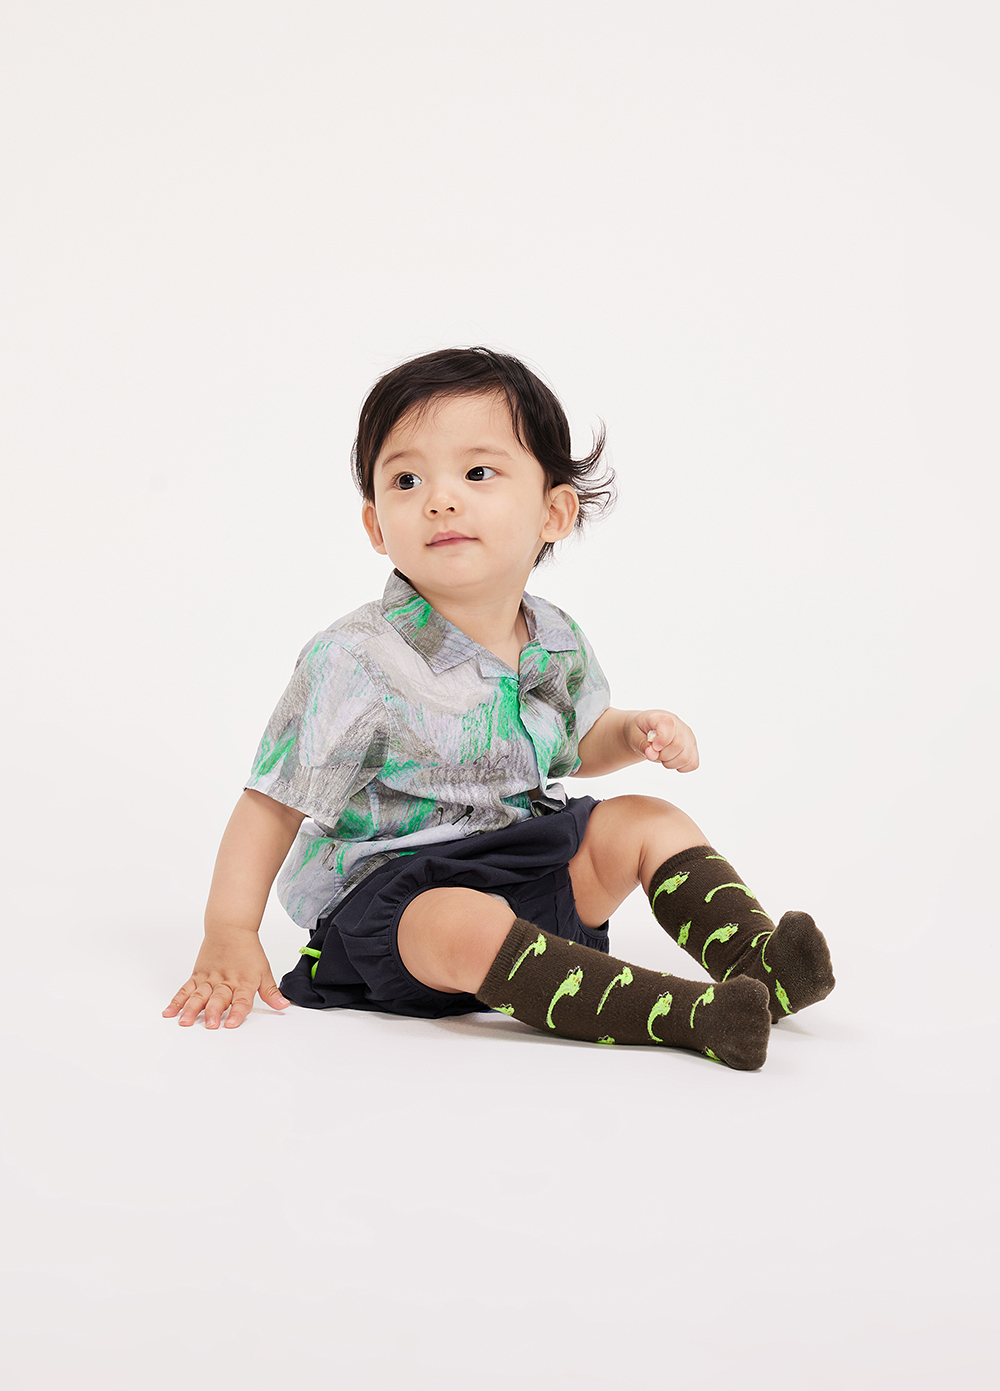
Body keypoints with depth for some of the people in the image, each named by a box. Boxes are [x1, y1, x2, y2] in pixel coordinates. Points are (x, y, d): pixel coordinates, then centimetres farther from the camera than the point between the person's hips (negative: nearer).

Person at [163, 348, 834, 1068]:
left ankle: (755, 960, -11)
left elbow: (578, 741, 22)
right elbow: (272, 804, -13)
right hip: (394, 888, -7)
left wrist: (637, 731, 0)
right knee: (466, 927, -36)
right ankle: (688, 1014, -39)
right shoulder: (355, 663, -20)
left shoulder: (556, 641, 1)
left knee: (649, 821, -2)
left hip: (526, 857, 7)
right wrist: (229, 939, -15)